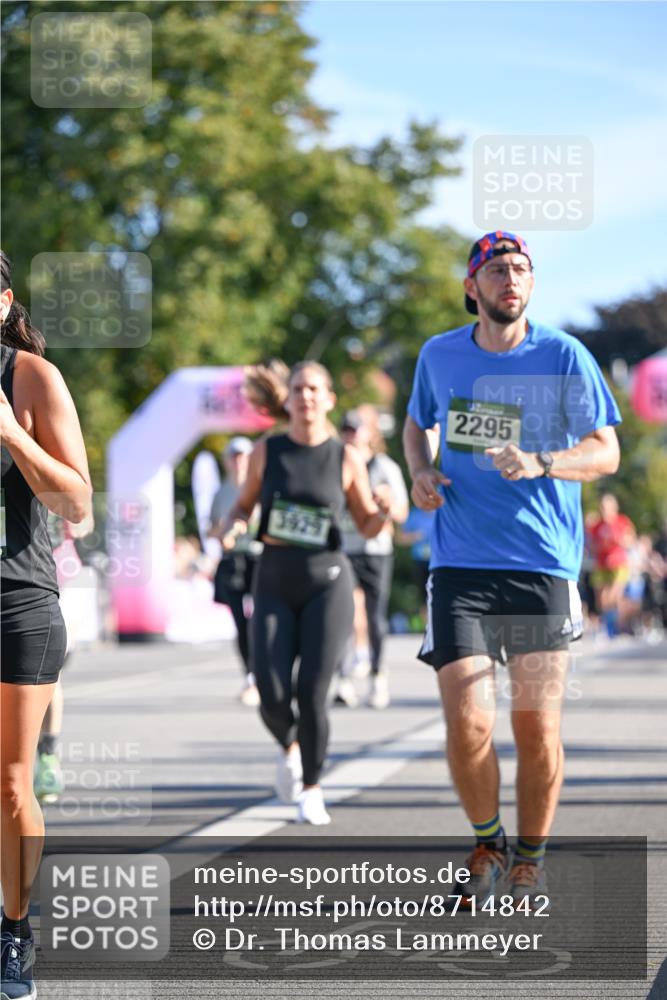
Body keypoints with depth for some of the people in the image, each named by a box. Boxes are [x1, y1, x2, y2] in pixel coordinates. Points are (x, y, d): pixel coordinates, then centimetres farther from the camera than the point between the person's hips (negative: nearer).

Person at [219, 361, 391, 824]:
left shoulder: (346, 458, 1)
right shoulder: (267, 451, 3)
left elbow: (368, 525, 8)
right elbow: (244, 505, 13)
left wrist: (384, 512, -14)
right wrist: (234, 527, -9)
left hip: (327, 582, -1)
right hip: (275, 582, 1)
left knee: (312, 696, -8)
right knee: (272, 696, -10)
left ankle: (312, 789, 15)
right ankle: (289, 747, 26)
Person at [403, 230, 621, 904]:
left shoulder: (563, 356, -1)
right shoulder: (439, 355, 8)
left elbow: (606, 451, -1)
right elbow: (417, 423, 26)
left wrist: (540, 463, -19)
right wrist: (420, 471, 5)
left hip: (543, 566, -1)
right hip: (460, 566, 1)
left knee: (537, 727, 1)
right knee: (467, 723, -10)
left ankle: (530, 859, 22)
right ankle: (486, 845, 16)